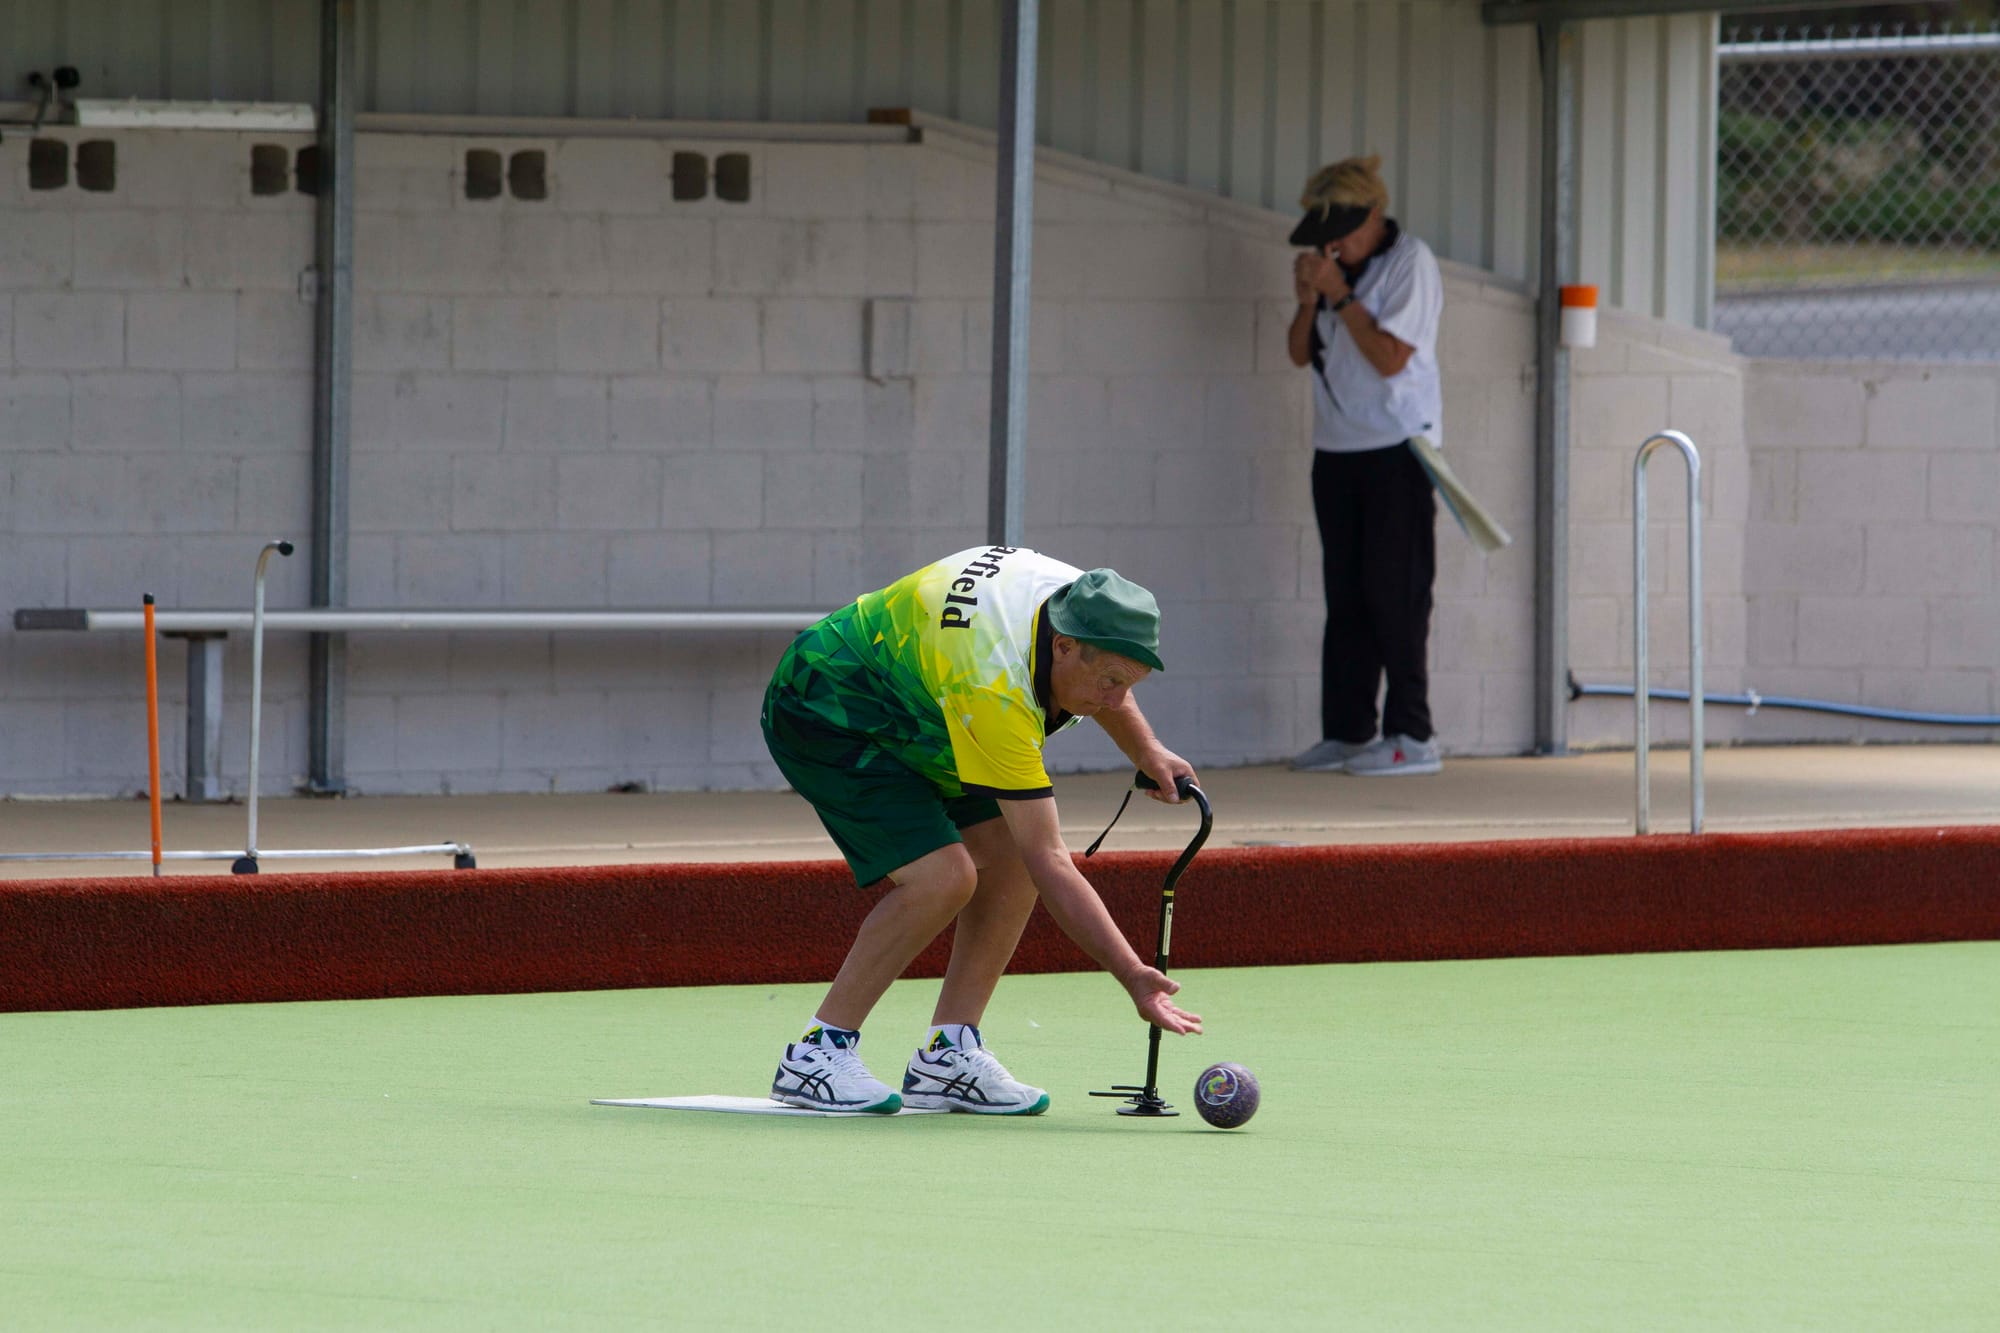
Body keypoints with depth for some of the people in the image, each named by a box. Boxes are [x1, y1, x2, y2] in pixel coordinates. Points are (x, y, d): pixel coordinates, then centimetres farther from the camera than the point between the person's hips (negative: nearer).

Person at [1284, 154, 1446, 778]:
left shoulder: (1409, 263, -9)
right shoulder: (1334, 266, 11)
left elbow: (1390, 357, -16)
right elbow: (1301, 353, 13)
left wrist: (1340, 295, -16)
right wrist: (1308, 300, -5)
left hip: (1397, 448, -7)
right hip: (1337, 447, 7)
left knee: (1394, 592, -9)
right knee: (1345, 593, 7)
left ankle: (1411, 735, -7)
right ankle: (1346, 731, 10)